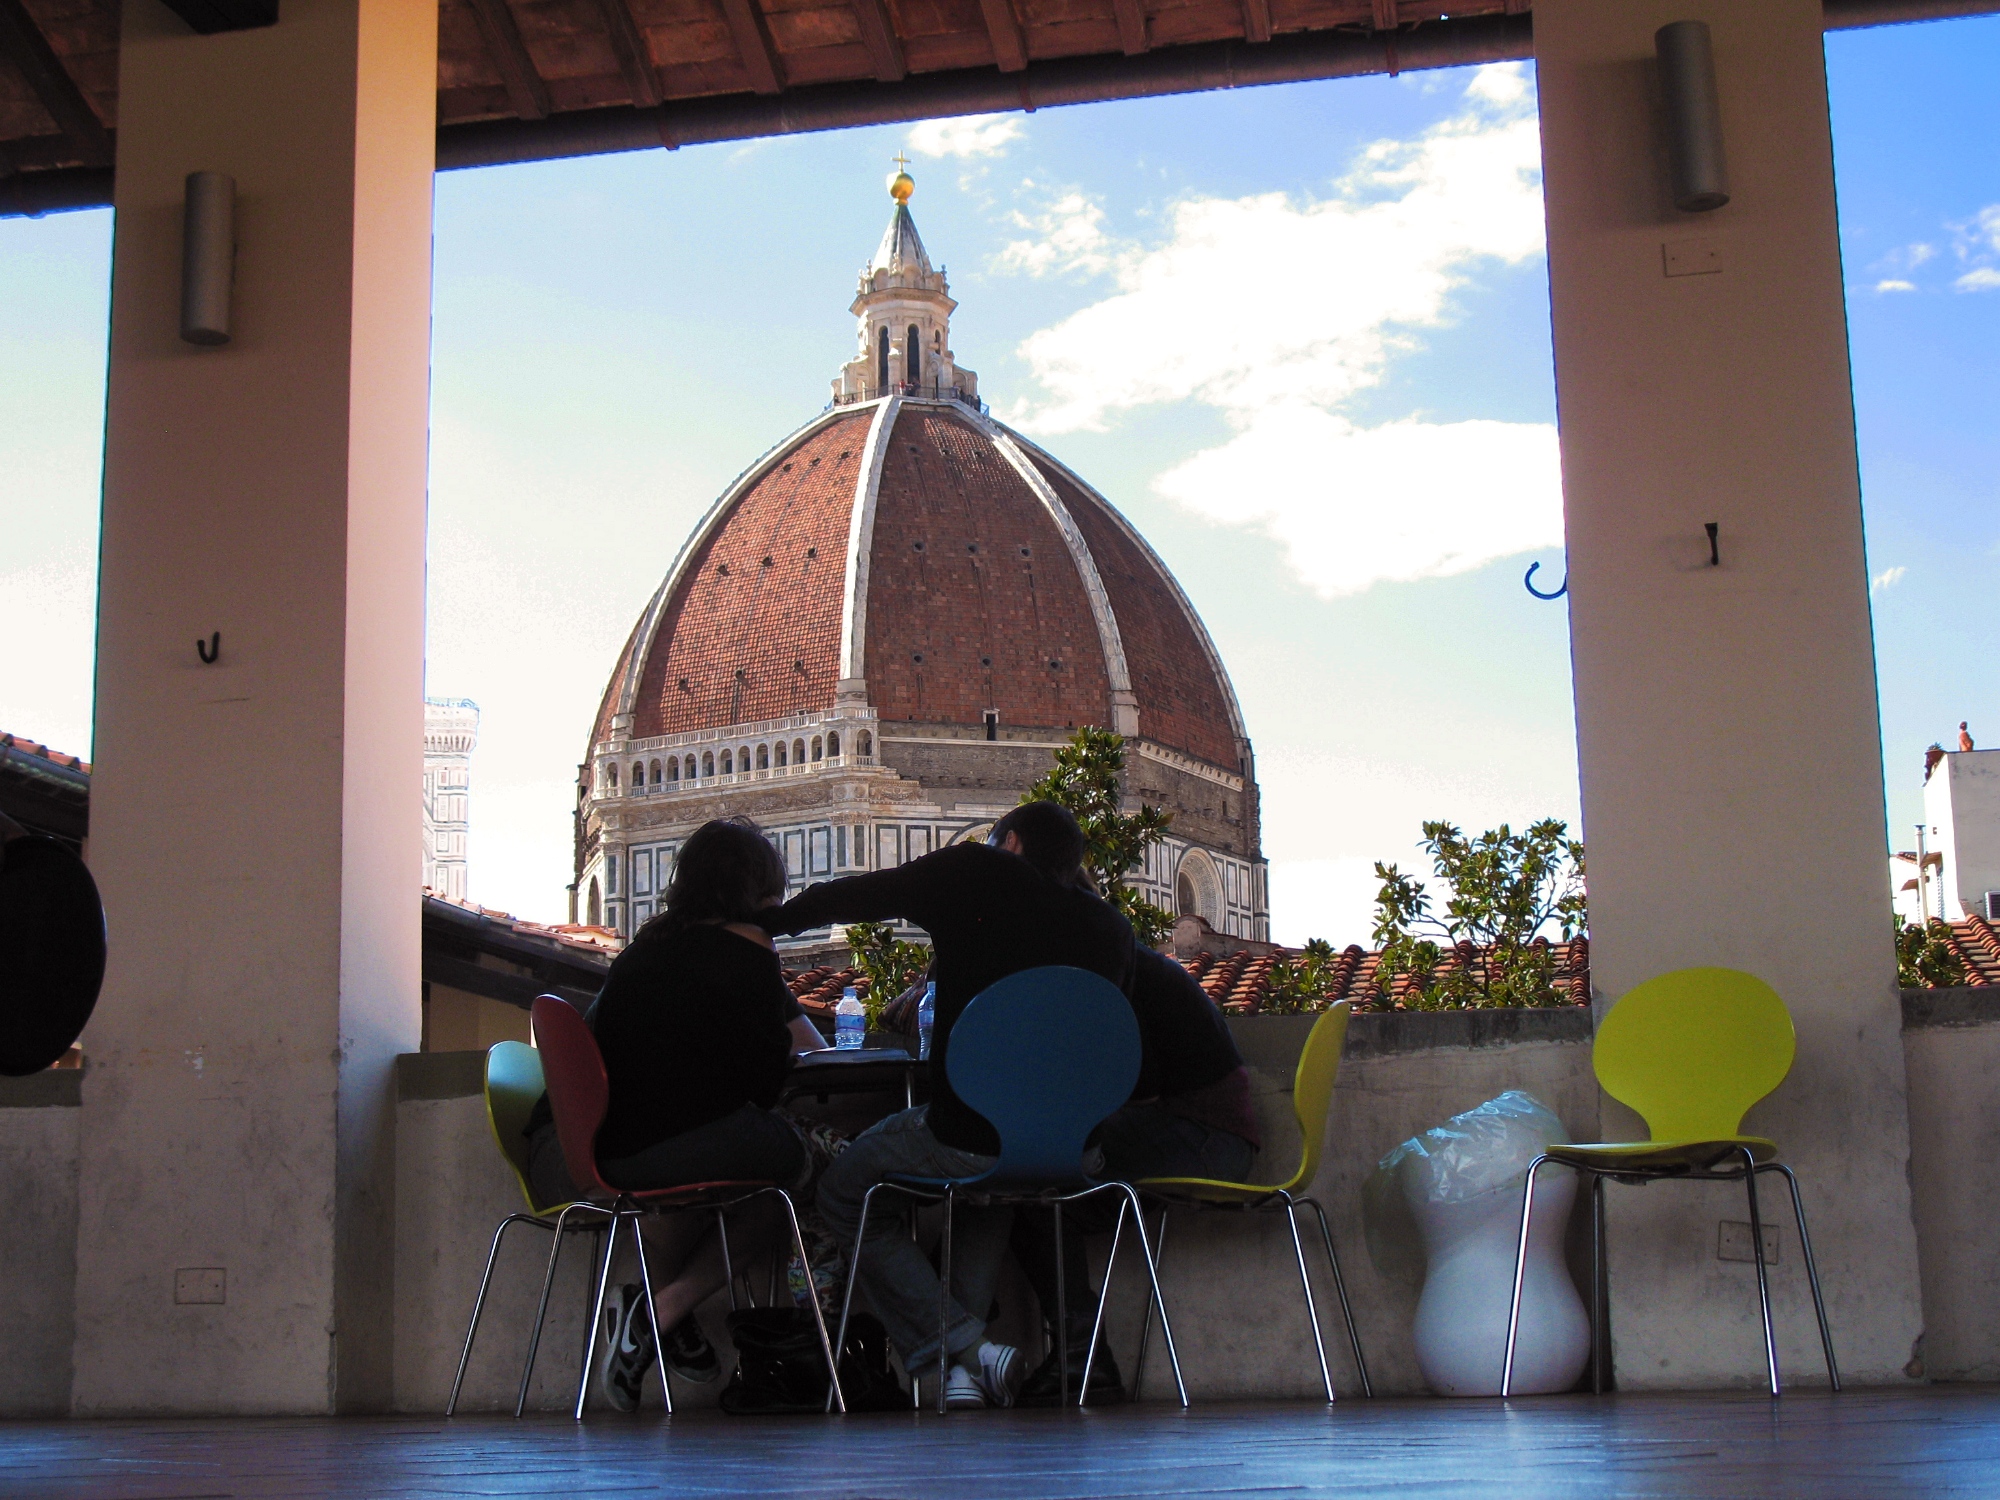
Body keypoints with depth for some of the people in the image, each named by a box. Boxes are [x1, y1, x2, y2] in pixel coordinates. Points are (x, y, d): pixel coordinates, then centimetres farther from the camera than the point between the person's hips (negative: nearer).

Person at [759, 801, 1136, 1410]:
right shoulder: (1111, 925, 10)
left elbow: (843, 899, 6)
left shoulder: (977, 874, 0)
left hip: (963, 1139, -5)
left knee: (844, 1194, 23)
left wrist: (764, 920, 26)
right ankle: (967, 1363, 21)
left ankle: (965, 1346, 7)